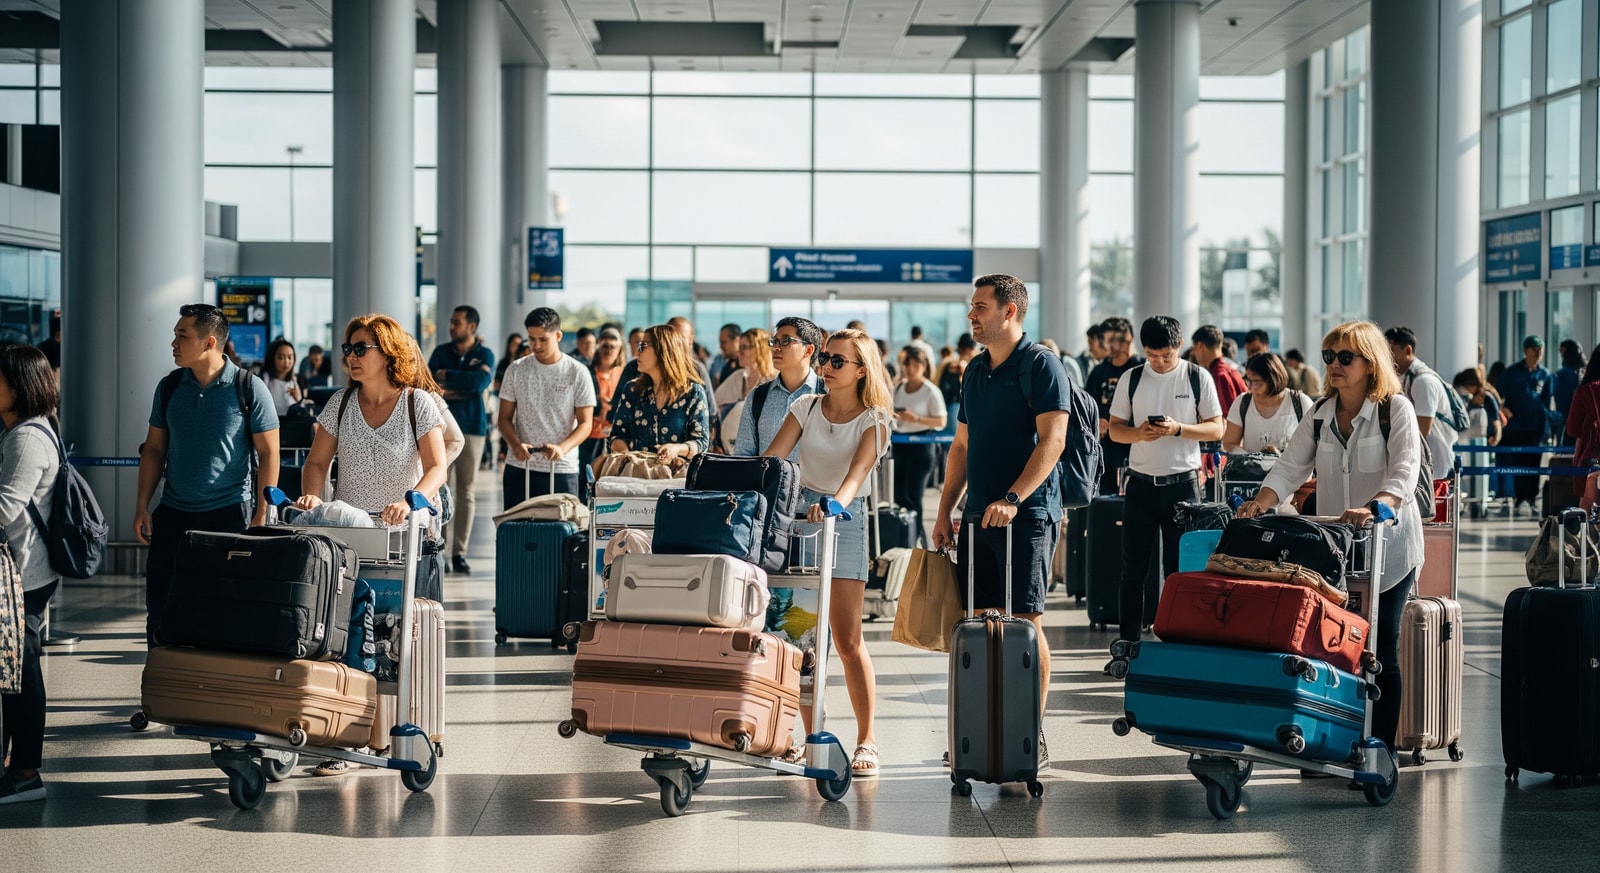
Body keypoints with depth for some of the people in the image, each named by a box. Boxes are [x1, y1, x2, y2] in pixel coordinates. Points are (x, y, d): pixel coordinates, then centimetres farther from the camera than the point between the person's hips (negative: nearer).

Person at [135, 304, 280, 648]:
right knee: (159, 607, 2)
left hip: (229, 513, -4)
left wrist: (261, 516, -8)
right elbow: (154, 448, 13)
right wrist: (142, 507, 6)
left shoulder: (249, 388, -6)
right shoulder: (170, 387, 7)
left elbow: (268, 454, -4)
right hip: (173, 514, 4)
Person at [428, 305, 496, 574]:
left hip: (471, 428, -1)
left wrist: (447, 377, -6)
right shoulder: (441, 352, 10)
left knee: (466, 492, 1)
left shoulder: (484, 354, 3)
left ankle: (459, 552, 5)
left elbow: (481, 381, -15)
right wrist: (462, 388, -12)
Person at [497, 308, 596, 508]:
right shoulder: (516, 371, 7)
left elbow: (585, 424, 0)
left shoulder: (578, 373, 1)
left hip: (562, 471, -2)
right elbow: (505, 418, 9)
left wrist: (562, 448, -19)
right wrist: (516, 444, -13)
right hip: (519, 469, 2)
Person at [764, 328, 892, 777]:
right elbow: (770, 460, -2)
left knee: (847, 639, -7)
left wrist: (834, 504, -39)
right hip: (799, 513, 3)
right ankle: (810, 739, 9)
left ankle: (866, 741, 0)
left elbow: (858, 471, -21)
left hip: (845, 519, -3)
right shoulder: (806, 407, 6)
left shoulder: (873, 420, -4)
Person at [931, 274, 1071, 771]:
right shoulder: (976, 371, 16)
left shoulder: (1040, 366, -7)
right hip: (978, 517, 7)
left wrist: (1012, 499, -24)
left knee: (1026, 622, -7)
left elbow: (1053, 440, -16)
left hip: (1028, 515, -7)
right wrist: (945, 511, 15)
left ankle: (1035, 736, -1)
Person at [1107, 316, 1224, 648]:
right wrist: (1138, 433, -15)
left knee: (1180, 568, 2)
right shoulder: (1131, 380, 5)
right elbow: (1115, 429, 7)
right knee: (1134, 568, 4)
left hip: (1183, 483, -2)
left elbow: (1216, 429, -1)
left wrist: (1178, 429, -18)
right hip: (1141, 483, 2)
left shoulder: (1198, 378, 0)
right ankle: (1128, 640, 10)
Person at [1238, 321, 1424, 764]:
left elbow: (1404, 473, -20)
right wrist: (1261, 502, -16)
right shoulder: (1321, 414, 9)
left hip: (1387, 547, -5)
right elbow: (1290, 467, 4)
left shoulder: (1396, 409, -7)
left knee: (1379, 652, -3)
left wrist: (1373, 508, -38)